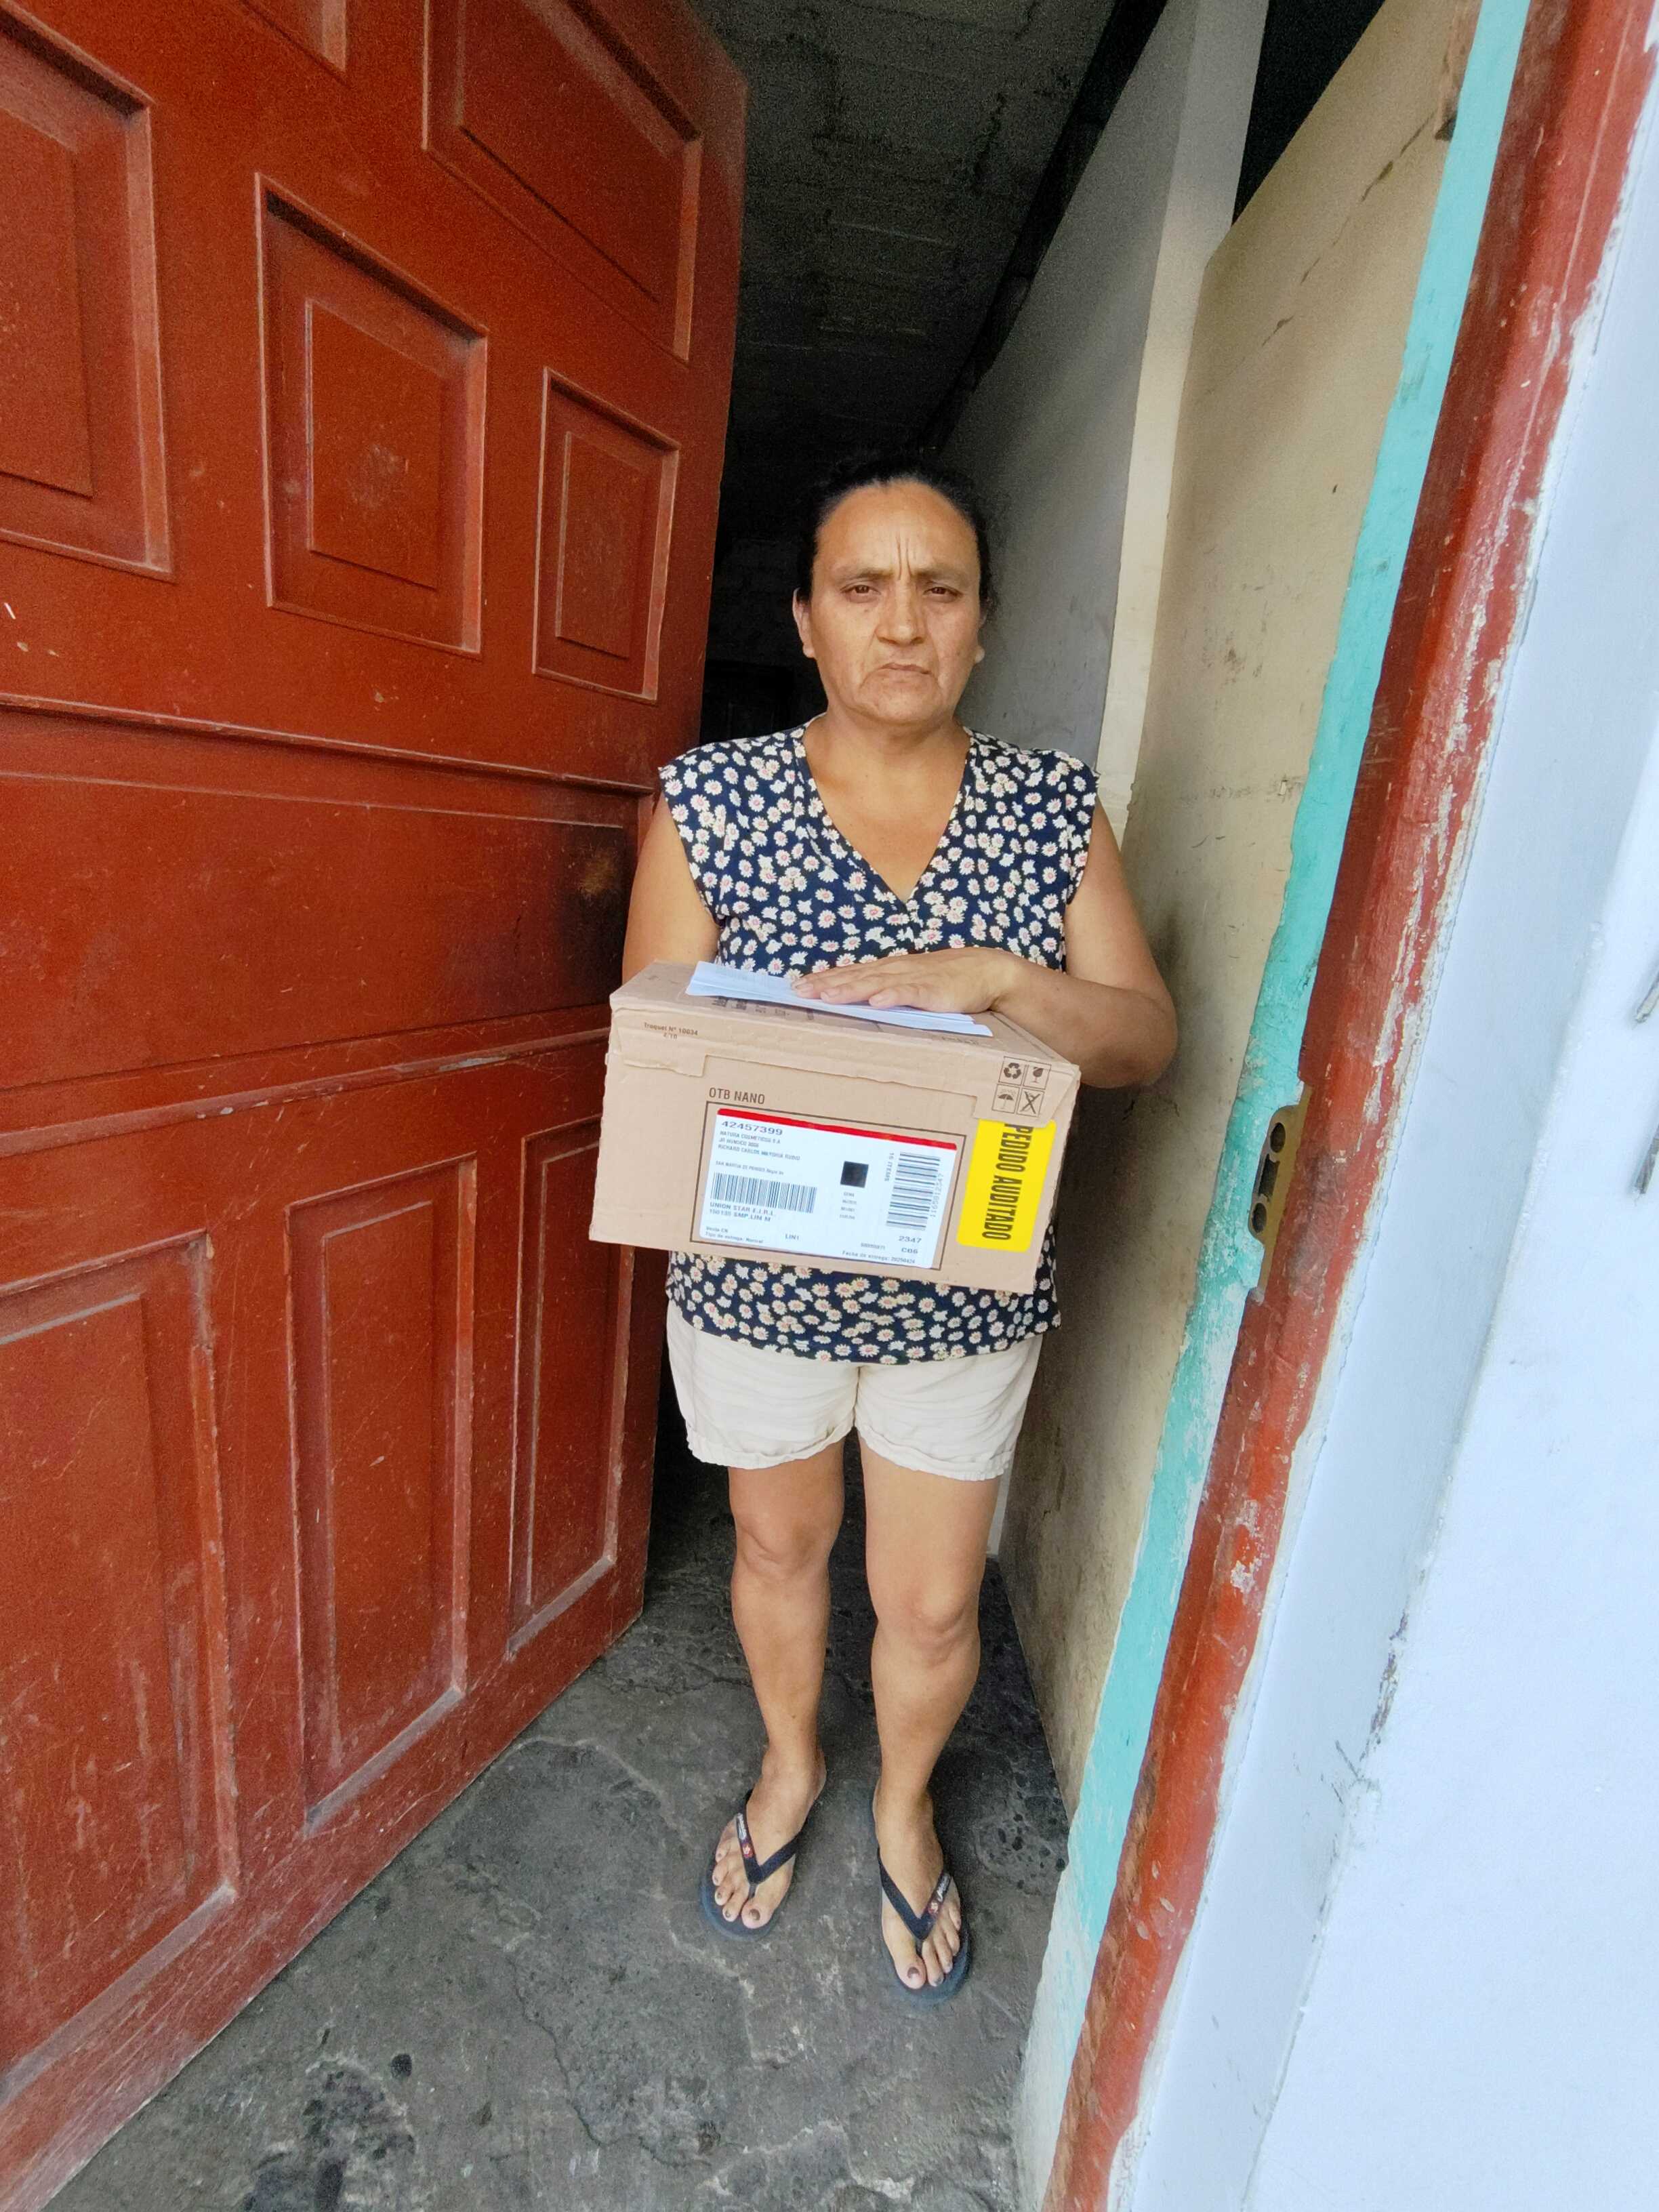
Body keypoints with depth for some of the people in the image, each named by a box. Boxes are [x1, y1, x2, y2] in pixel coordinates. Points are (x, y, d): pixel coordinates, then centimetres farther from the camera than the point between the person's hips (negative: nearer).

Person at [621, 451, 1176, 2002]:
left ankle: (902, 1809, 52)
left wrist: (988, 977, -26)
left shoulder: (1055, 808, -3)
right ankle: (789, 1767, 57)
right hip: (757, 1276, 0)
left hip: (964, 1287, 1)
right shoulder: (709, 798, -7)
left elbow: (1146, 1040, -7)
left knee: (933, 1602, 16)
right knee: (778, 1543, 24)